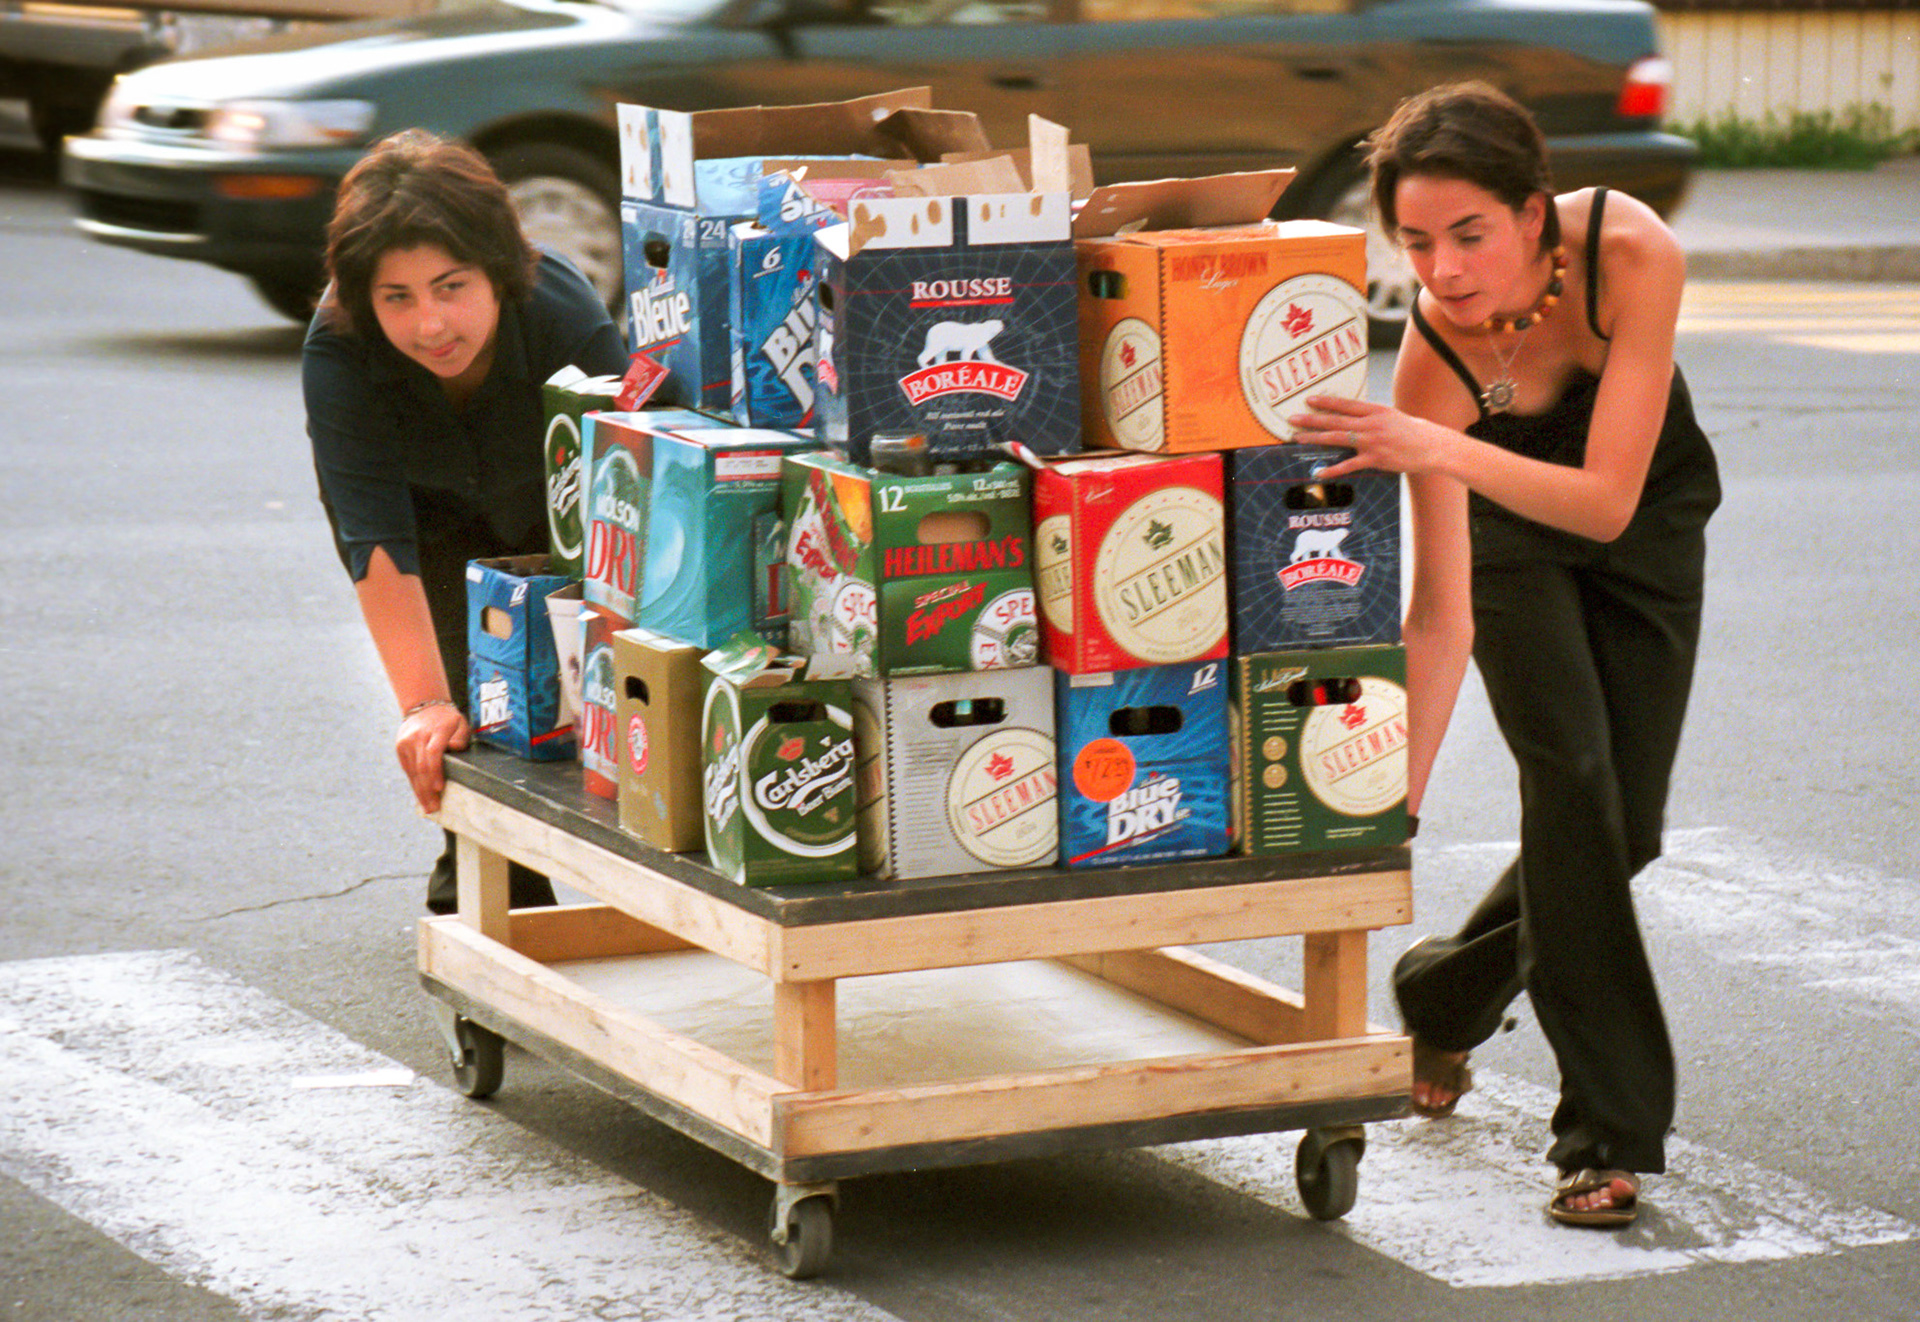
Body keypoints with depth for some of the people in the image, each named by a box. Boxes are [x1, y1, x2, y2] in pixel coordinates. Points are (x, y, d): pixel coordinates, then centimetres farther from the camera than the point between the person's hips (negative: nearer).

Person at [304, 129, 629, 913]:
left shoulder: (572, 326, -41)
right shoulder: (338, 350, -39)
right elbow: (377, 538, -41)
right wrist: (423, 705, -50)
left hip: (544, 499, 0)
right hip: (430, 507, 0)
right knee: (474, 682, -15)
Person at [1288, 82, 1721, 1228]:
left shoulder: (1632, 251, -37)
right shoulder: (1435, 350, -34)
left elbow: (1608, 501, -37)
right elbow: (1442, 618, -34)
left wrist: (1441, 449, -49)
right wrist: (1396, 804, -41)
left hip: (1651, 510, 2)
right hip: (1506, 525, -1)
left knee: (1626, 827, 0)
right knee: (1571, 777, -19)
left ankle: (1444, 1000, 27)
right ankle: (1609, 1134, -13)